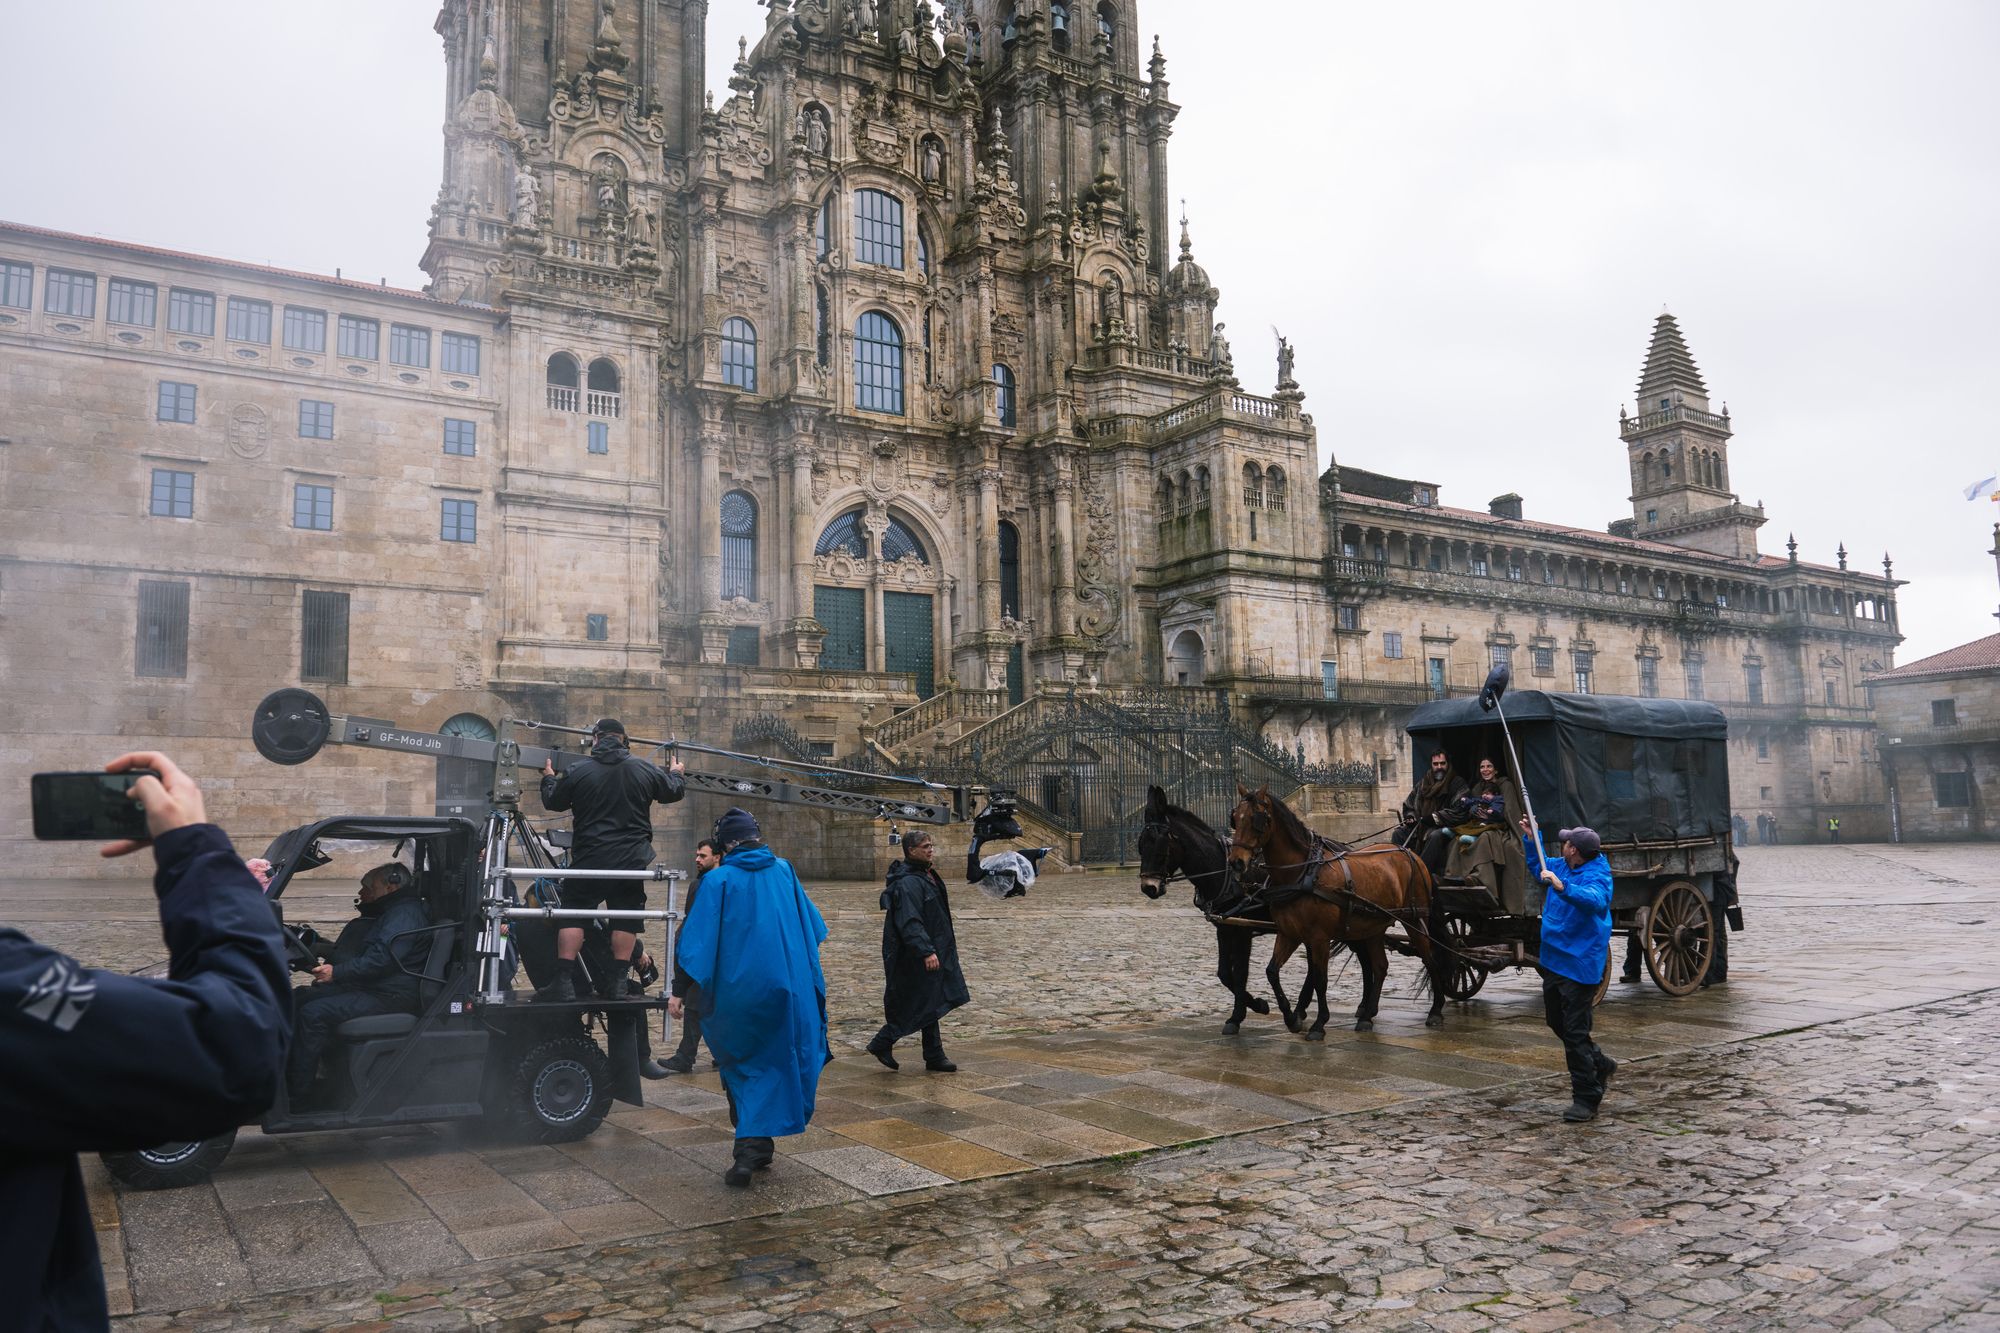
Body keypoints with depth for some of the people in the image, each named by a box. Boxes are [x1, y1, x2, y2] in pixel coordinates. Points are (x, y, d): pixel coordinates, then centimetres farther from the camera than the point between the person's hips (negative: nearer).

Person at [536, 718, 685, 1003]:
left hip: (589, 859, -1)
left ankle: (563, 982, 1)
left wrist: (548, 778, 32)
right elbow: (673, 791, 17)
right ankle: (617, 982, 8)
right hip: (631, 861, 1)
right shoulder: (644, 770, 1)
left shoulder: (578, 771, -4)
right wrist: (676, 774, 41)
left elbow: (552, 802, 11)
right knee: (626, 917, 9)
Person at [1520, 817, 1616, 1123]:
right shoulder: (1561, 867, 5)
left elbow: (1596, 901, -41)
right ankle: (1600, 1065, 40)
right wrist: (1530, 836, 17)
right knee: (1556, 1022, 22)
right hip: (1553, 959, 9)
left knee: (1575, 1030, -6)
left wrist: (1562, 887, -51)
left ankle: (1586, 1100, 3)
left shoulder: (1597, 875, -19)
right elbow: (1538, 863, 27)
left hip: (1580, 964, -9)